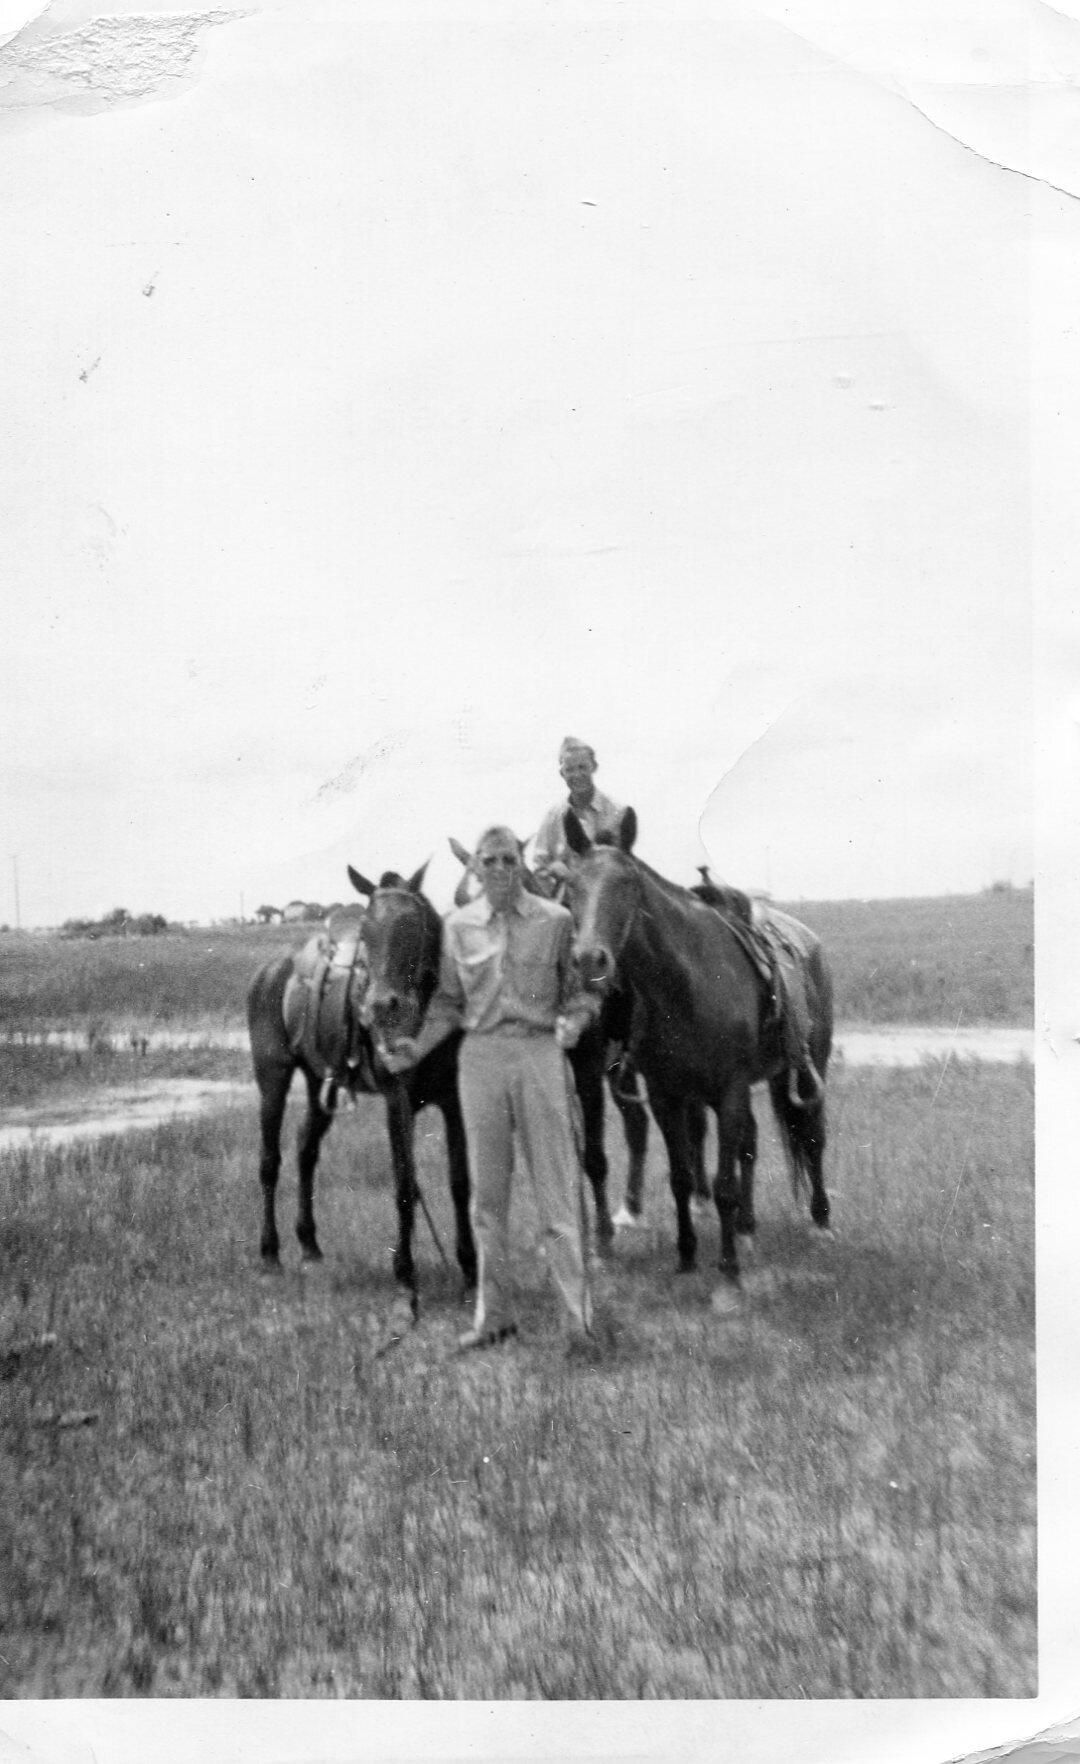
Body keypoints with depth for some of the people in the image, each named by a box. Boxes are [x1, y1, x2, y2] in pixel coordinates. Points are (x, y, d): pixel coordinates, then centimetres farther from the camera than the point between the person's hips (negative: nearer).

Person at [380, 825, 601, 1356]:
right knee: (487, 1192, 9)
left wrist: (572, 1021, -17)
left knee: (558, 1188, -2)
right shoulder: (458, 926, 5)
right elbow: (448, 1003, 11)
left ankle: (578, 1317, 2)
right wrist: (416, 1048, -3)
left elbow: (579, 990, 4)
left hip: (540, 1052, -3)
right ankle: (493, 1313, 20)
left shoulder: (555, 919, -1)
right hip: (480, 1054, 3)